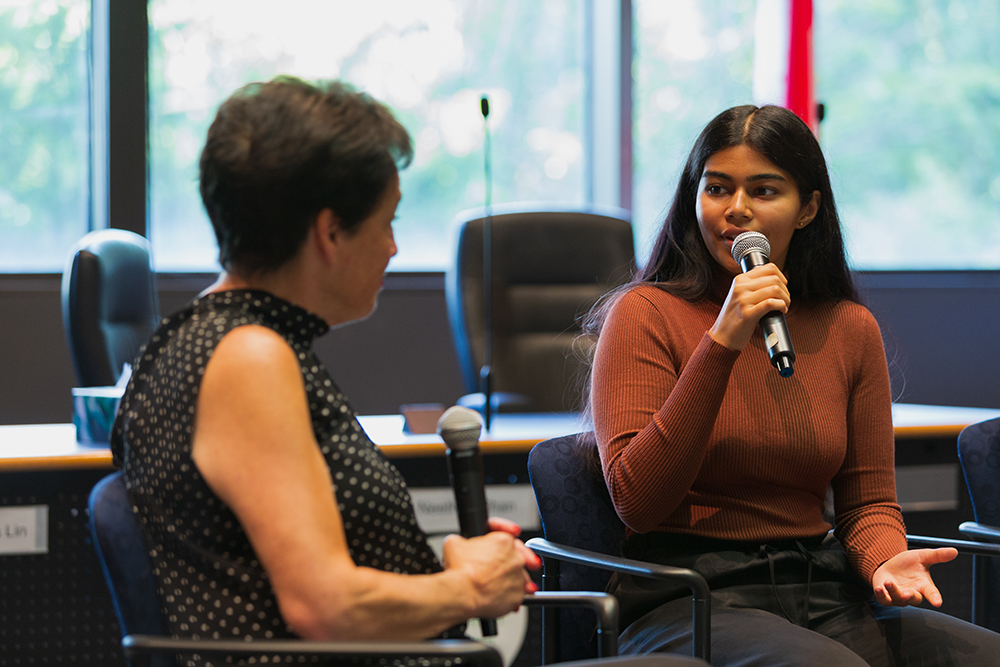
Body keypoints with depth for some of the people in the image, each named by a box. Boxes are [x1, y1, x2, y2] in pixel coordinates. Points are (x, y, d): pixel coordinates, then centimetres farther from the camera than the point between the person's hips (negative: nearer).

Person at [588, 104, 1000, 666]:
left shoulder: (850, 327, 12)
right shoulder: (646, 314, -1)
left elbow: (868, 500, 16)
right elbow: (637, 502, -12)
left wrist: (885, 560, -9)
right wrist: (722, 343, -17)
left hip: (823, 596, 5)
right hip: (688, 600, -5)